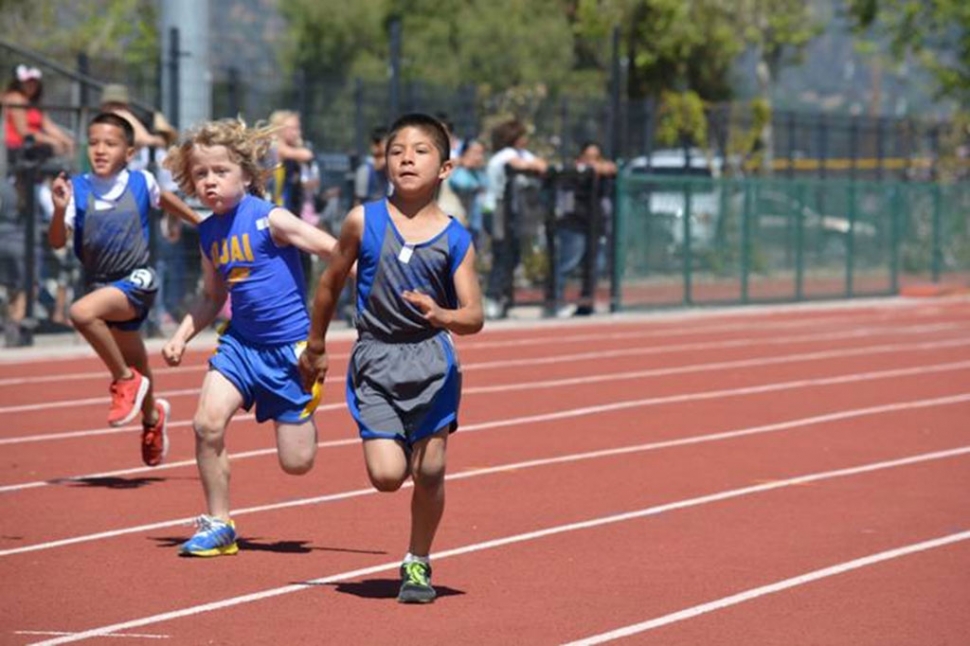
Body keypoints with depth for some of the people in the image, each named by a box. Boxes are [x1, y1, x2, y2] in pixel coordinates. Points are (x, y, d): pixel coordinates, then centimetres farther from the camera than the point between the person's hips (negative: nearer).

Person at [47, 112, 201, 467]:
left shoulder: (141, 182, -8)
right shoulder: (78, 189, -8)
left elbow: (163, 199, 15)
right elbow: (57, 242, -12)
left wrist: (200, 221, 26)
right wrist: (60, 210, -29)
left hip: (136, 281, -4)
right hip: (99, 285, 4)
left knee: (82, 312, -32)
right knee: (135, 364, 19)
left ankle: (125, 379, -13)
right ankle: (151, 415, 50)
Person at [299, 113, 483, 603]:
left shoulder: (455, 239, -2)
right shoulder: (364, 222, -2)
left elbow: (473, 317, -5)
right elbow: (332, 282, 11)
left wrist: (443, 316, -27)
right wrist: (315, 346, 17)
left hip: (431, 361, 0)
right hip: (375, 361, 0)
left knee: (429, 472, 0)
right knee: (387, 475, -12)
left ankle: (418, 564, 21)